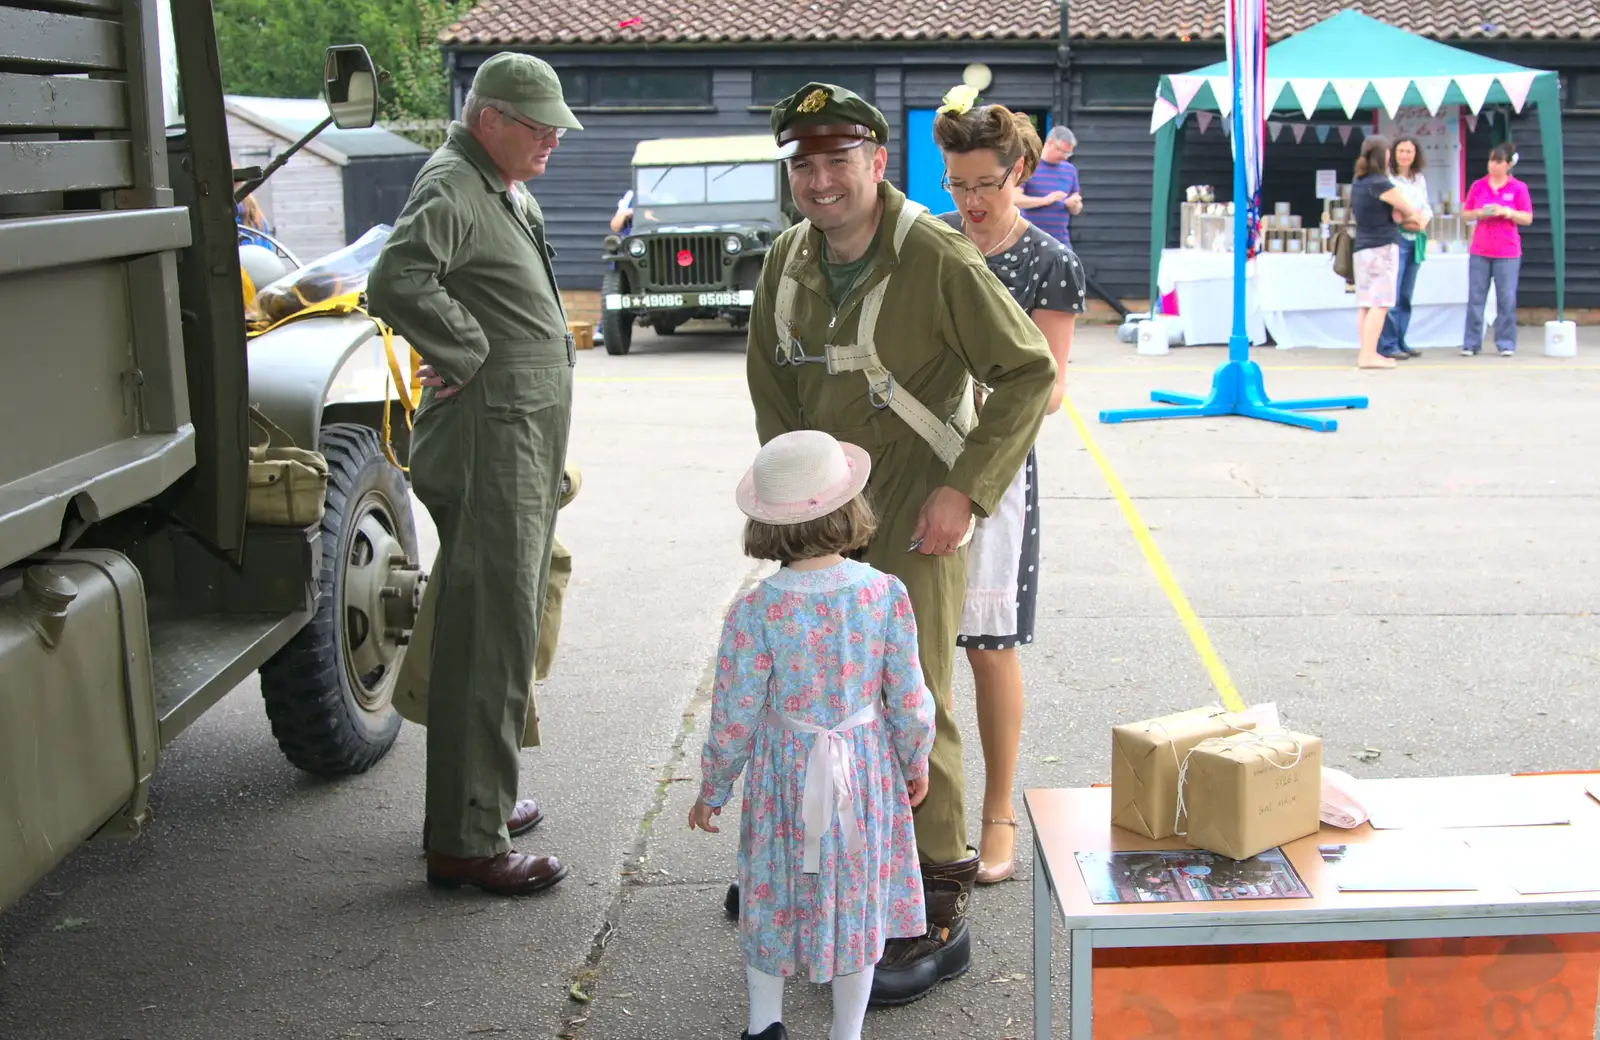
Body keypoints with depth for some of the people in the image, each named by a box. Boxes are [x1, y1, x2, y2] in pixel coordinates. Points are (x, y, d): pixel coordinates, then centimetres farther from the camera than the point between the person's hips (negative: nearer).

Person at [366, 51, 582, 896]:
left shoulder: (507, 192, 18)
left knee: (506, 631, 18)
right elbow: (396, 284, -33)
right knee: (487, 642, -7)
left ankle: (485, 801, 32)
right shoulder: (450, 189, -15)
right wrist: (468, 355, -22)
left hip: (526, 450, 11)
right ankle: (466, 842, 0)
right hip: (487, 452, -11)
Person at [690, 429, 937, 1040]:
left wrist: (712, 790, 3)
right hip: (866, 771, 1)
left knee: (773, 897, 19)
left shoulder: (755, 613, -19)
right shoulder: (886, 594, -15)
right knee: (856, 900, 17)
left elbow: (734, 719, -12)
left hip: (783, 772, -1)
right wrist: (916, 762, 10)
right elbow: (909, 700, -8)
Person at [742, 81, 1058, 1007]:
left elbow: (1030, 374, -16)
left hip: (915, 521, -7)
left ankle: (938, 919, 7)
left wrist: (967, 490, -21)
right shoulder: (789, 260, 3)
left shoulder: (939, 260, -19)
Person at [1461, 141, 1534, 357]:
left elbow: (1527, 218, 0)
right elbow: (1465, 215, 12)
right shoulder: (1478, 186, 8)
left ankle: (1506, 343, 7)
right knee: (1475, 298, 1)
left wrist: (1506, 212, -15)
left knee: (1506, 299, -1)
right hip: (1479, 250, 2)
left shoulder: (1518, 188, 1)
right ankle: (1471, 343, 6)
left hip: (1507, 252, -2)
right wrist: (1478, 213, -9)